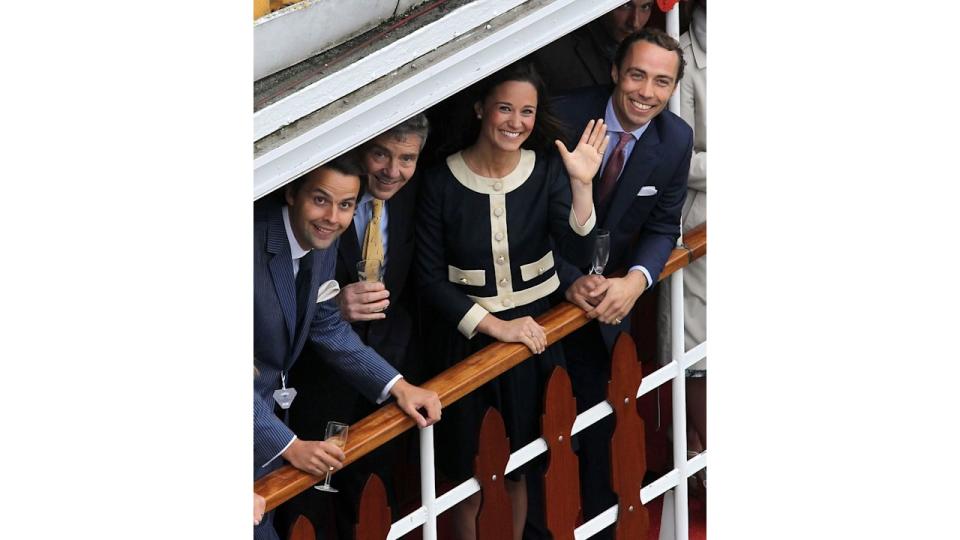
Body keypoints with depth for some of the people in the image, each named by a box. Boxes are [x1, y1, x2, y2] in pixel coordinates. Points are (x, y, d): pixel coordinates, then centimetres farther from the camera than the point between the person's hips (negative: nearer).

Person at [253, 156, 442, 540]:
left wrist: (398, 387, 2)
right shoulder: (254, 245, -28)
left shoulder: (321, 241, -3)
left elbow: (325, 328, 12)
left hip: (266, 406, 7)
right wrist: (289, 447, -26)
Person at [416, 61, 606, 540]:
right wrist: (494, 325, -16)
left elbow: (578, 251, -17)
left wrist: (581, 185, -31)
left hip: (534, 333, 2)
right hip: (467, 336, -2)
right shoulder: (441, 181, -12)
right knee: (467, 469, 8)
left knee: (520, 465, 15)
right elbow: (430, 278, -10)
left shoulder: (547, 171, -6)